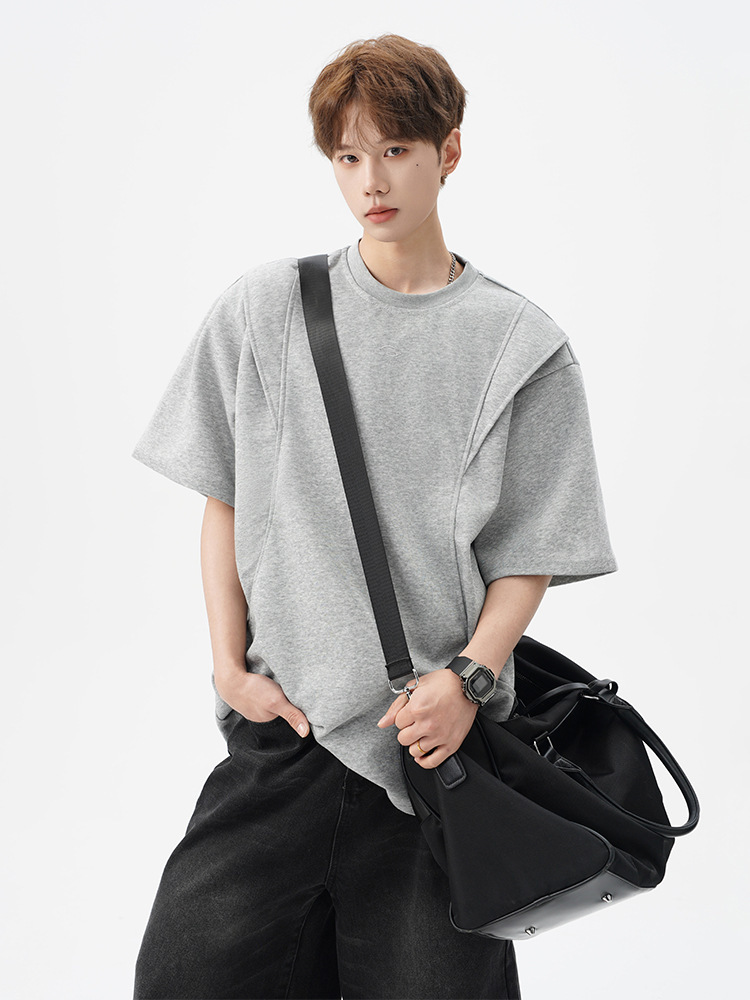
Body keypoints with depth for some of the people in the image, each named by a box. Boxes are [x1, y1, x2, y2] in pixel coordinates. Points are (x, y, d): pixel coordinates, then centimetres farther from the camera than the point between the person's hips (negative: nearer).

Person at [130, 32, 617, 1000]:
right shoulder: (261, 312, 4)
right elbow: (225, 500, 9)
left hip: (439, 735, -1)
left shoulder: (521, 346, 0)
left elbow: (530, 555, 1)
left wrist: (469, 677, -14)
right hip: (285, 724, 2)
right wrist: (231, 664, 1)